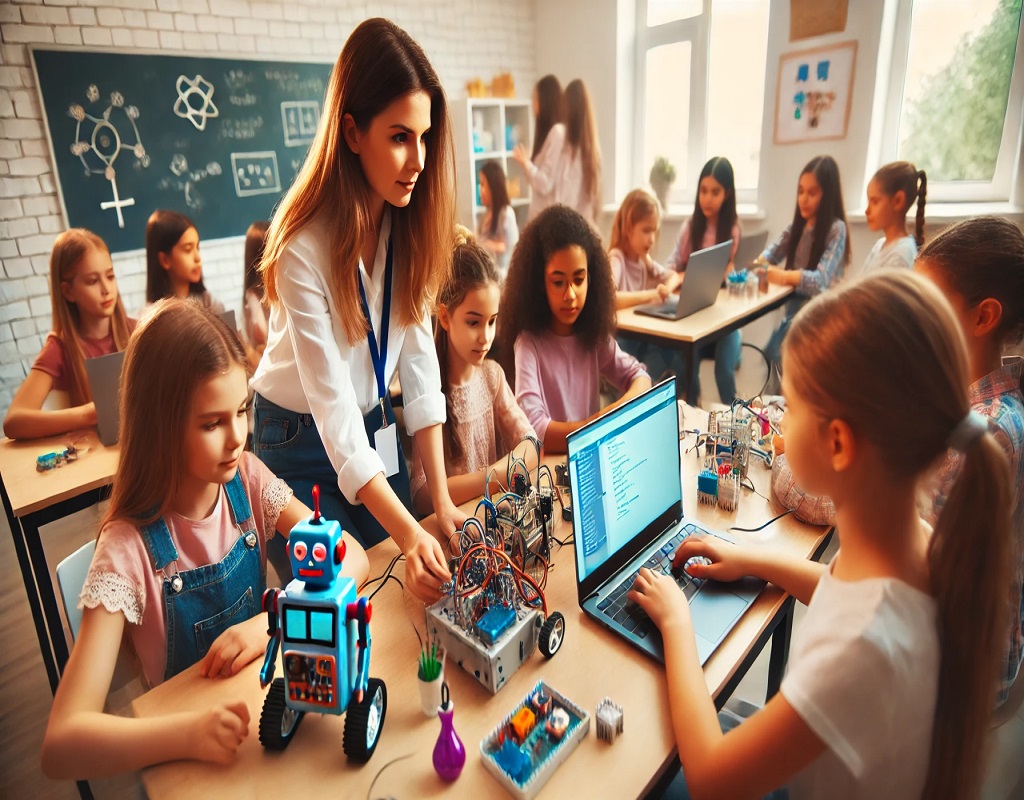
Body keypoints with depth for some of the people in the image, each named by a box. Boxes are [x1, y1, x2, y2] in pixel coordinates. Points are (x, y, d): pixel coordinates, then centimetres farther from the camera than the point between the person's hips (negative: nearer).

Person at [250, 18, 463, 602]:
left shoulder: (409, 223, -10)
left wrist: (442, 497, -16)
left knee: (399, 589, 18)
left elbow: (419, 357, -12)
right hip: (304, 438, -5)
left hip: (378, 426, 5)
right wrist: (410, 534, -38)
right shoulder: (305, 245, -28)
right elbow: (335, 410, -31)